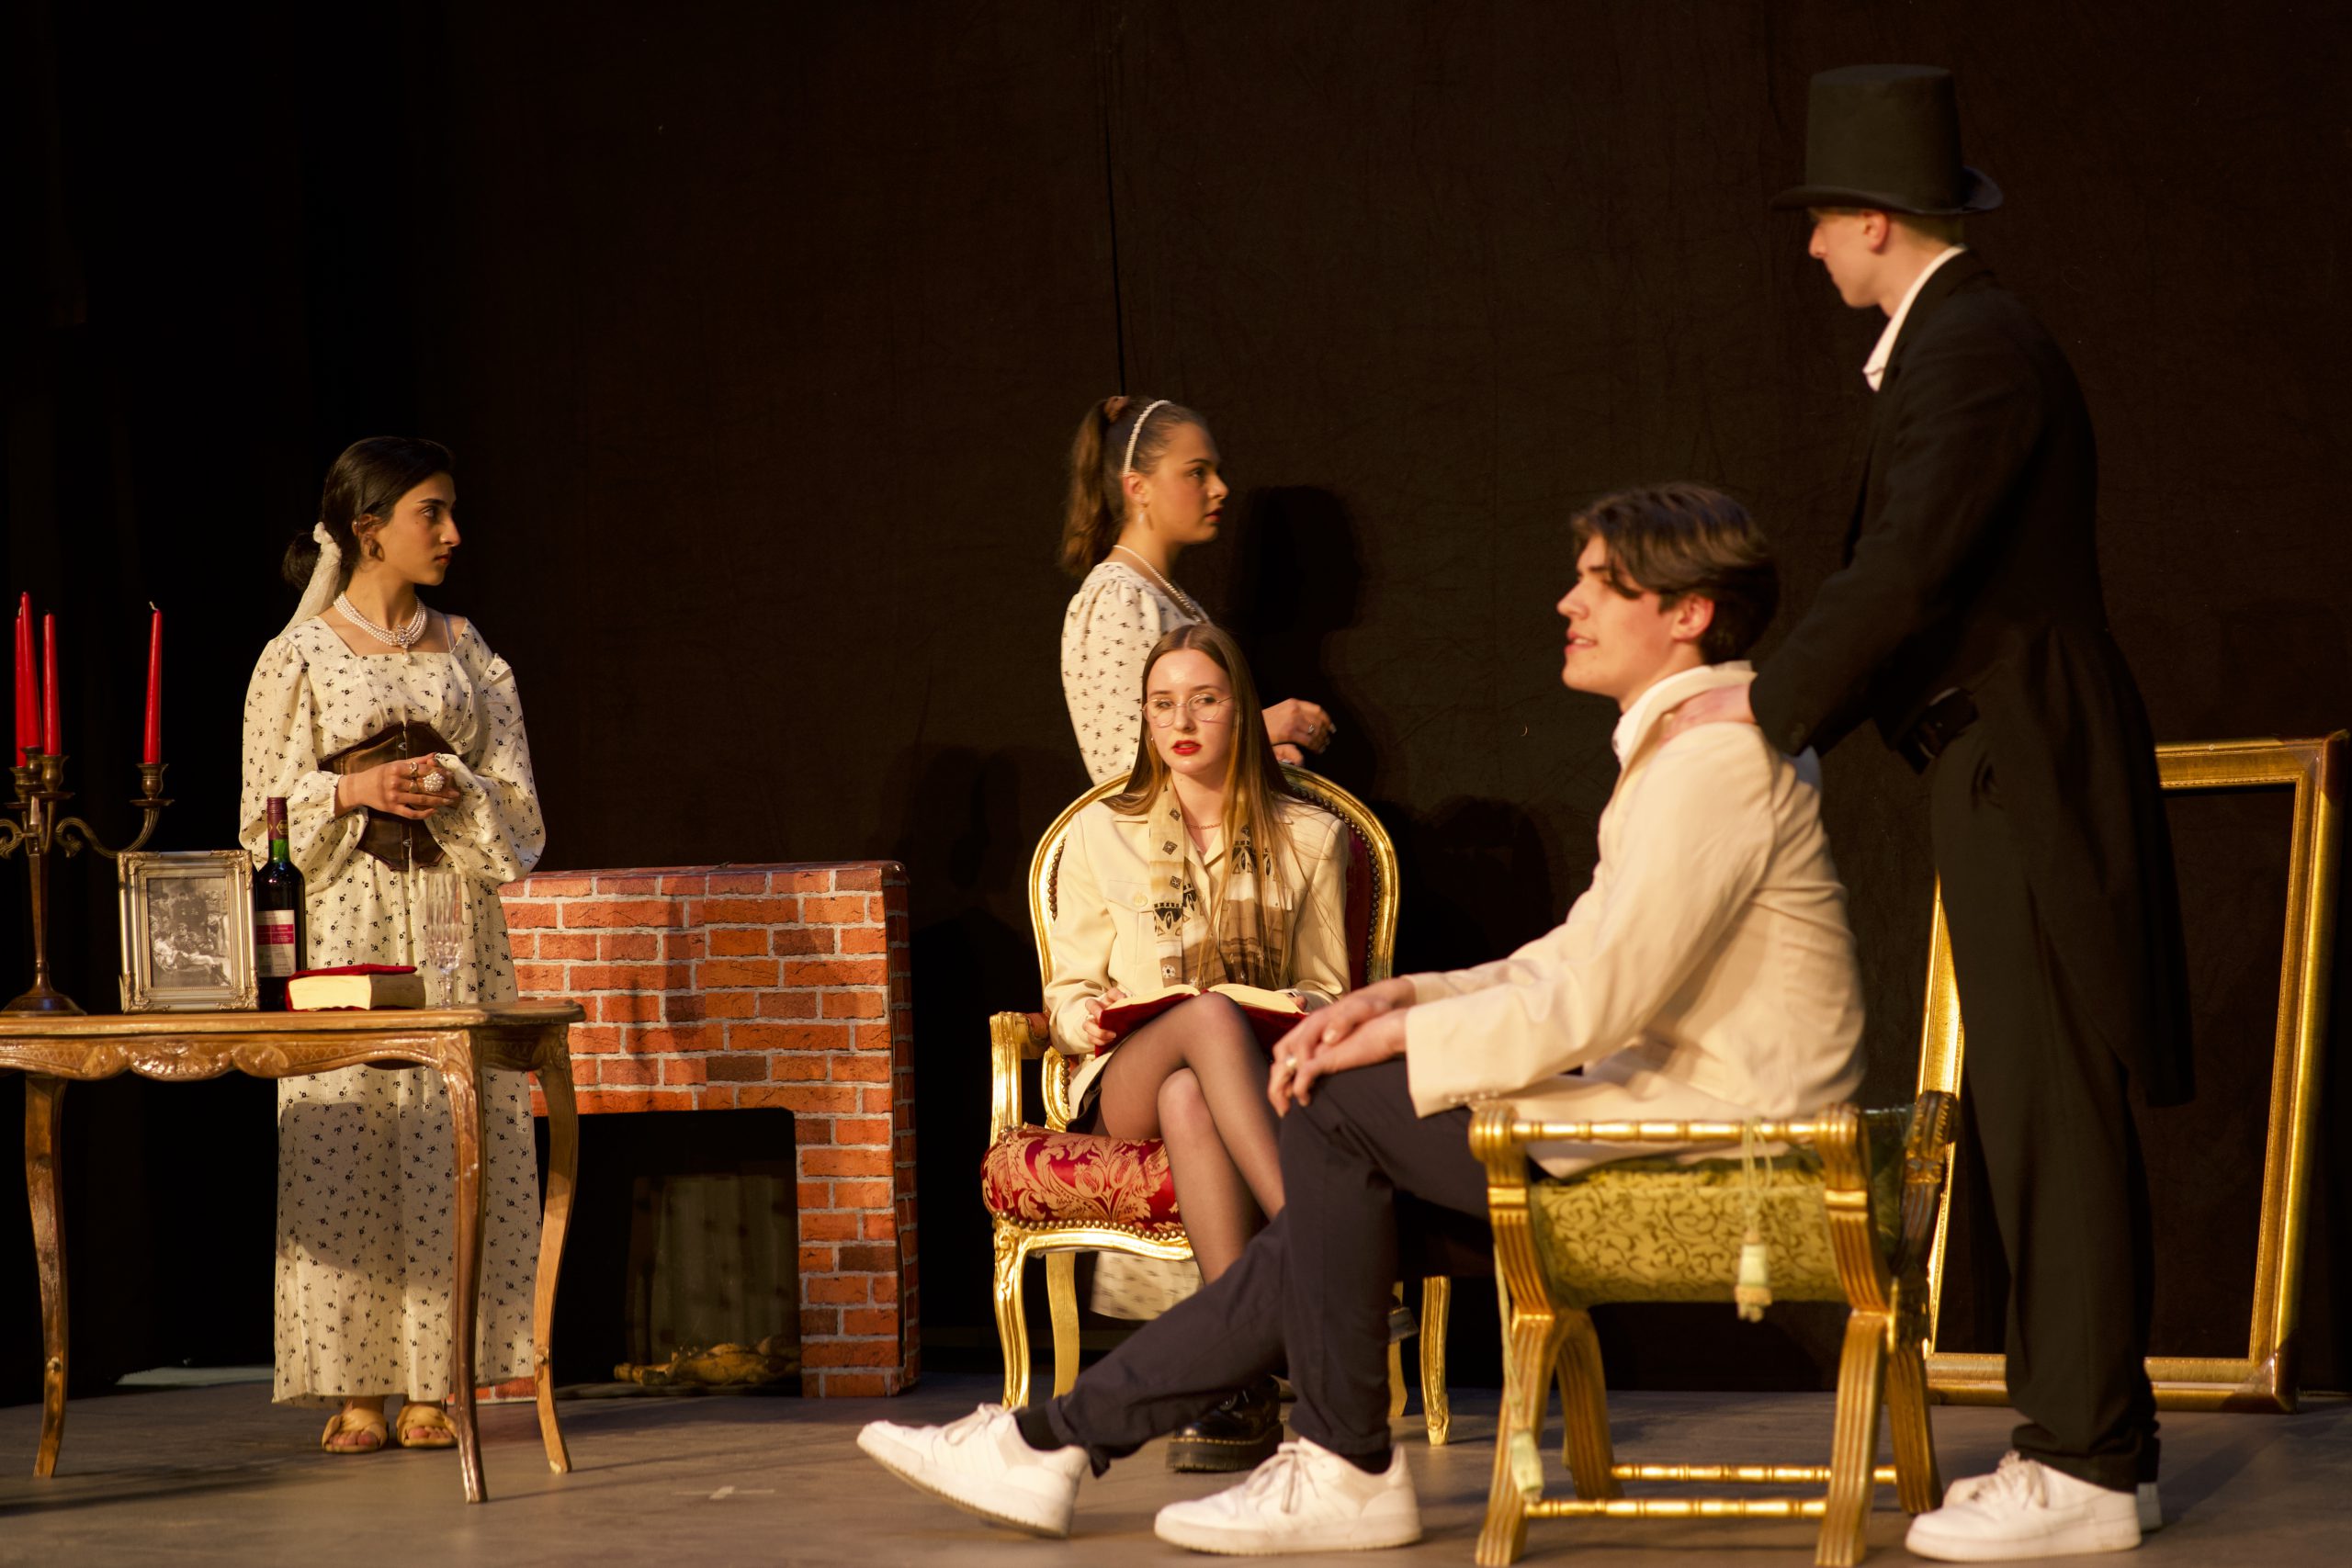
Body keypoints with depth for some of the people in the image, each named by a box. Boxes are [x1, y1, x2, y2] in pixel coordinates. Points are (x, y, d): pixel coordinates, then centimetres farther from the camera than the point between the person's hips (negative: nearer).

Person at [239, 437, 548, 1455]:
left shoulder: (465, 652, 12)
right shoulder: (300, 655, 3)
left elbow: (515, 805, 9)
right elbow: (272, 813, 1)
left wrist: (452, 789, -11)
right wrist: (351, 790, -15)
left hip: (454, 923, 3)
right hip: (345, 922, -3)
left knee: (450, 1144, -2)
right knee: (342, 1140, -6)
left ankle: (432, 1386, 2)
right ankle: (356, 1391, -2)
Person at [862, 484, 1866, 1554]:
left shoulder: (1716, 755, -15)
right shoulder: (1683, 745, 20)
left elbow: (1598, 999, -22)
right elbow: (1577, 962, 19)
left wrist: (1397, 1040, -12)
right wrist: (1411, 996, 5)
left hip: (1697, 1125, -10)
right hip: (1660, 1104, 10)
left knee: (1335, 1105, -11)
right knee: (1338, 1191, 7)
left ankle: (1349, 1472, -4)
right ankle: (1060, 1440, 10)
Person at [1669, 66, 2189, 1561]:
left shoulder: (1970, 348, -16)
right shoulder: (1964, 338, 17)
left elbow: (1904, 573, -22)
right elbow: (1906, 567, 20)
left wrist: (1771, 708, -11)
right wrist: (1793, 698, 18)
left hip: (2028, 776, -10)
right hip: (2013, 774, 10)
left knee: (2053, 1117, -7)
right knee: (2046, 1115, 12)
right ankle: (2094, 1437, 18)